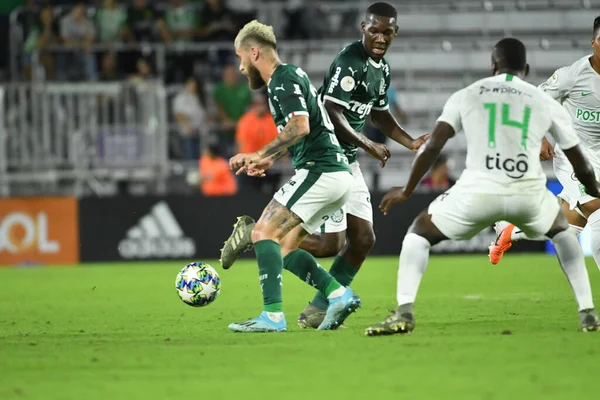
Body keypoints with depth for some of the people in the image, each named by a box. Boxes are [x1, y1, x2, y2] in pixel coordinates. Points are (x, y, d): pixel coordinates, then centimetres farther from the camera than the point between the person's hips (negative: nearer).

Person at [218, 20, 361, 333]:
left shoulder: (283, 79, -9)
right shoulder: (291, 76, 22)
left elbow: (300, 127, -23)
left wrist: (261, 155, -21)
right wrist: (271, 159, 31)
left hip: (319, 172, -10)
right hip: (338, 175, 10)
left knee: (263, 233, -12)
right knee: (282, 248, 10)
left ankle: (273, 315, -19)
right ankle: (338, 295, -1)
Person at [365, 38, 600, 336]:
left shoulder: (467, 96, 12)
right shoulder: (546, 103, 15)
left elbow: (433, 147, 3)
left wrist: (406, 191, 17)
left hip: (478, 193, -2)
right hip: (528, 195, 2)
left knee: (419, 233, 22)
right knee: (561, 231, 34)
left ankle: (404, 312, 0)